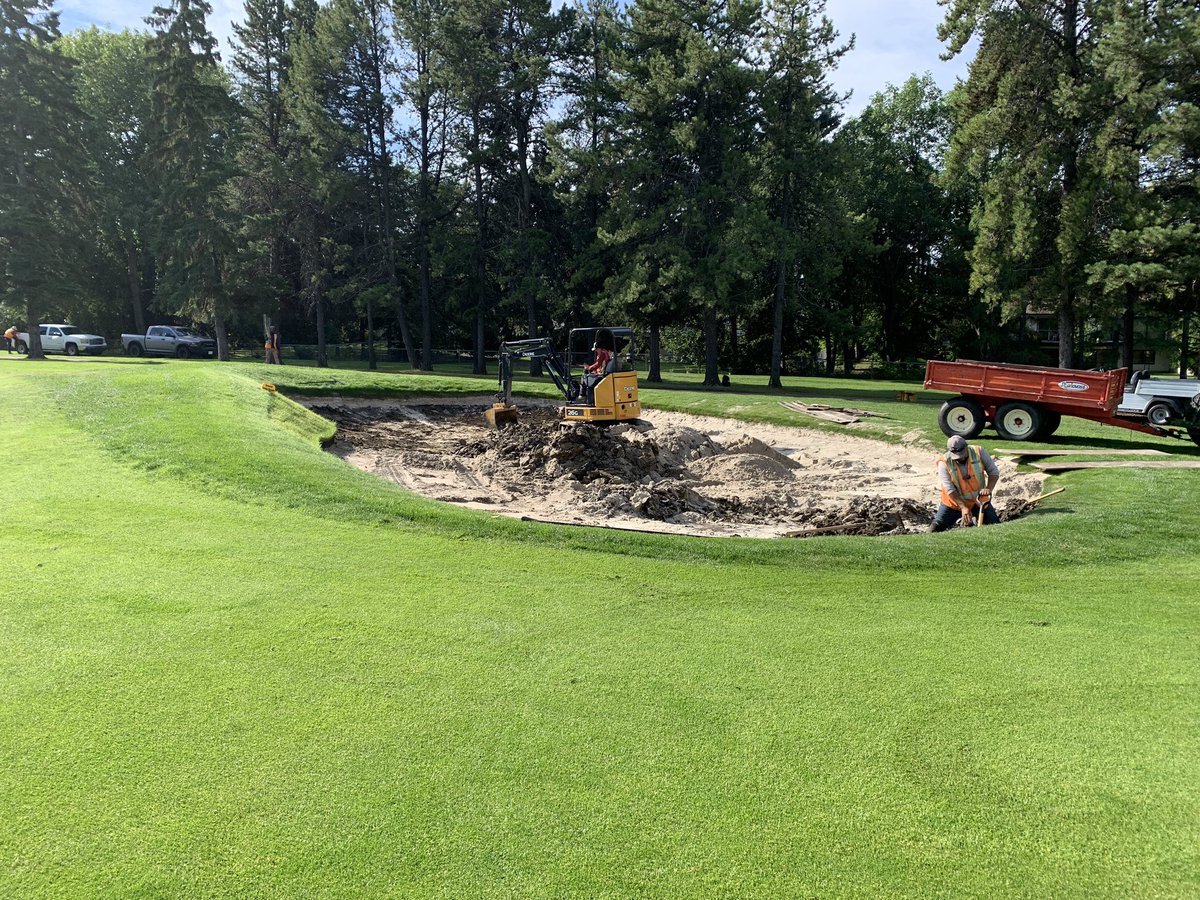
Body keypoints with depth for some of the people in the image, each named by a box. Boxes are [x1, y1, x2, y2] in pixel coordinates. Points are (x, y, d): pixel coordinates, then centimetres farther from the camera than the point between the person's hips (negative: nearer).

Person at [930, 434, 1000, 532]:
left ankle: (974, 520, 28)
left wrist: (989, 489, -23)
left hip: (979, 500, 2)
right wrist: (963, 507, -30)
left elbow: (994, 472, -5)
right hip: (954, 502, -2)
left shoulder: (979, 452, -14)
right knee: (935, 529, -10)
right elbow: (949, 489, -23)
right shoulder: (944, 462, -20)